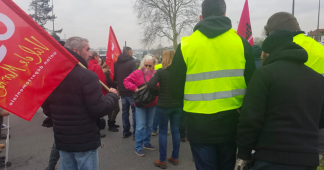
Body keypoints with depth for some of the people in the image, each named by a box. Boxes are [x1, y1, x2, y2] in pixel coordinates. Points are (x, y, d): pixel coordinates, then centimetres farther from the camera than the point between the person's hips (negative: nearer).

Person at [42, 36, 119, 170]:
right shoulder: (87, 76, -20)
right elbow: (99, 109, -23)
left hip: (62, 139, 7)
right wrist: (112, 95, -5)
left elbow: (46, 109, 12)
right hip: (85, 141, -7)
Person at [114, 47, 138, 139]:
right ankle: (135, 132, 7)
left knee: (125, 111, 14)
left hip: (122, 91, 6)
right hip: (131, 91, -6)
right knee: (134, 111, 4)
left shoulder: (116, 63, 7)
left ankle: (126, 132, 20)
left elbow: (114, 77, 12)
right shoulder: (132, 62, -14)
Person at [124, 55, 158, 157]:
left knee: (149, 125, 16)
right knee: (140, 126, -3)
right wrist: (135, 88, -21)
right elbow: (126, 81, -8)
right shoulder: (138, 73, -8)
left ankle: (146, 143, 33)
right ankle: (138, 147, 10)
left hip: (152, 104, 4)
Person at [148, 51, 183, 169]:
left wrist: (158, 93, -4)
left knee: (163, 131, 8)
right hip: (178, 105, 4)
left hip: (163, 105, -3)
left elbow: (150, 85, -21)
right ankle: (175, 158, 26)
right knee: (176, 130, 14)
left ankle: (162, 161, 16)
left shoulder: (161, 71, -10)